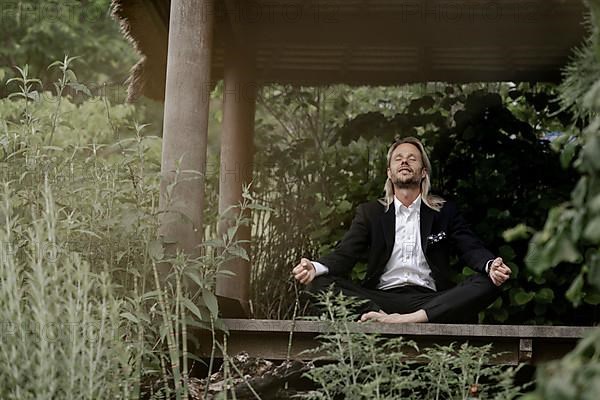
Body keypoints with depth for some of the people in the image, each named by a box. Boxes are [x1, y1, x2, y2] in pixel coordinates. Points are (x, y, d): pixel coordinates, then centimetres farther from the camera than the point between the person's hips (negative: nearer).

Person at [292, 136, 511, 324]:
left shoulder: (445, 212, 16)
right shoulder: (370, 212, 17)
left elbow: (472, 248, 4)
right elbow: (344, 254, 6)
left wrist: (491, 265, -22)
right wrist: (315, 268, -19)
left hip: (430, 302, 0)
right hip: (379, 300, 0)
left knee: (487, 284, -26)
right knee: (321, 282, -23)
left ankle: (411, 319, -41)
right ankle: (382, 318, -43)